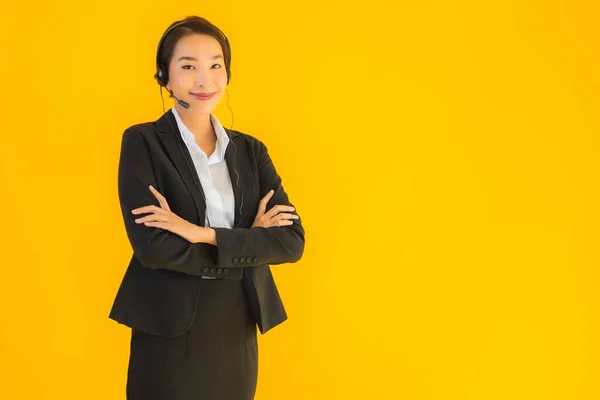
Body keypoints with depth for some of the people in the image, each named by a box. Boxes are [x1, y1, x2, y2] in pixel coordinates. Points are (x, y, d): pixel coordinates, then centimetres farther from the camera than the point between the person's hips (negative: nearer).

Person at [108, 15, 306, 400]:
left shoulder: (251, 150, 7)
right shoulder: (142, 142, -5)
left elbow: (292, 241, -4)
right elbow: (152, 246, -16)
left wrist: (205, 234, -16)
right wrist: (249, 245, -10)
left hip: (238, 333, 4)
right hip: (169, 334, -3)